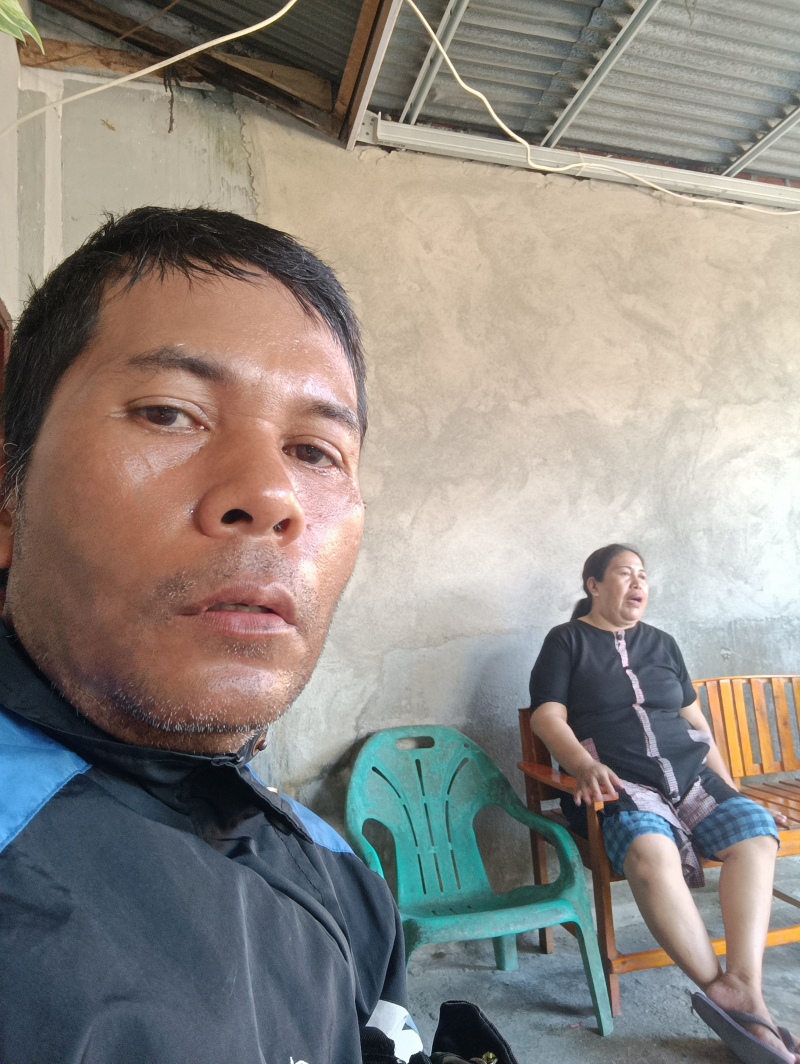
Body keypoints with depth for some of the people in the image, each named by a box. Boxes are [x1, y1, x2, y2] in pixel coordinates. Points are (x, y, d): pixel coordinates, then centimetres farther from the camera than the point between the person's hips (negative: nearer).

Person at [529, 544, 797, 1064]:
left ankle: (744, 986, -23)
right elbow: (548, 716, -4)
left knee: (755, 828, -22)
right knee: (650, 850, -34)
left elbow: (694, 718, 23)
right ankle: (719, 989, -21)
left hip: (689, 773, 6)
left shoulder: (661, 643, 21)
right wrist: (586, 767, -21)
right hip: (618, 784, -5)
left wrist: (727, 784, 14)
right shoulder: (567, 640, 5)